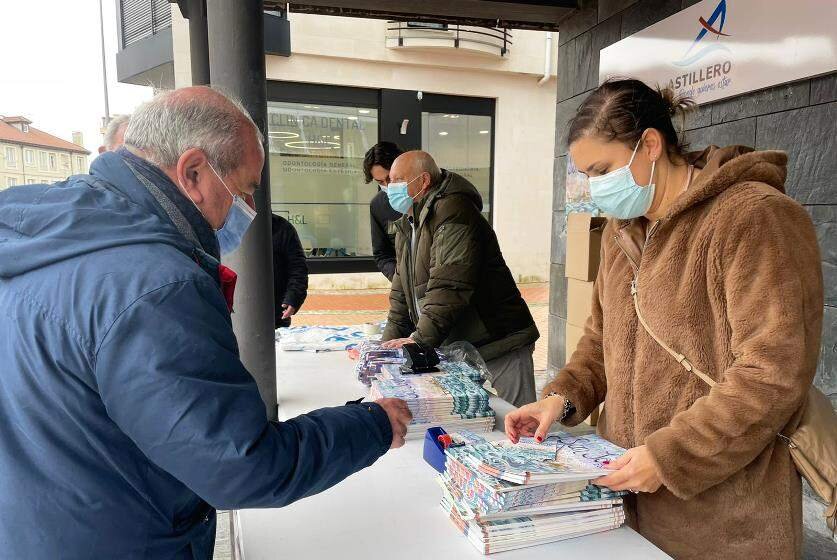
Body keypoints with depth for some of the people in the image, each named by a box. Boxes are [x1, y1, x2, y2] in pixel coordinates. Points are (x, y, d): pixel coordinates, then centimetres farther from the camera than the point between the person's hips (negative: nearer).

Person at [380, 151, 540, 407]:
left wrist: (419, 340, -25)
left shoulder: (453, 212, -16)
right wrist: (391, 343, 8)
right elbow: (402, 293, 16)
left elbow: (450, 287, -25)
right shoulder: (407, 226, 15)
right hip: (454, 350, 9)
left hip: (497, 348, -9)